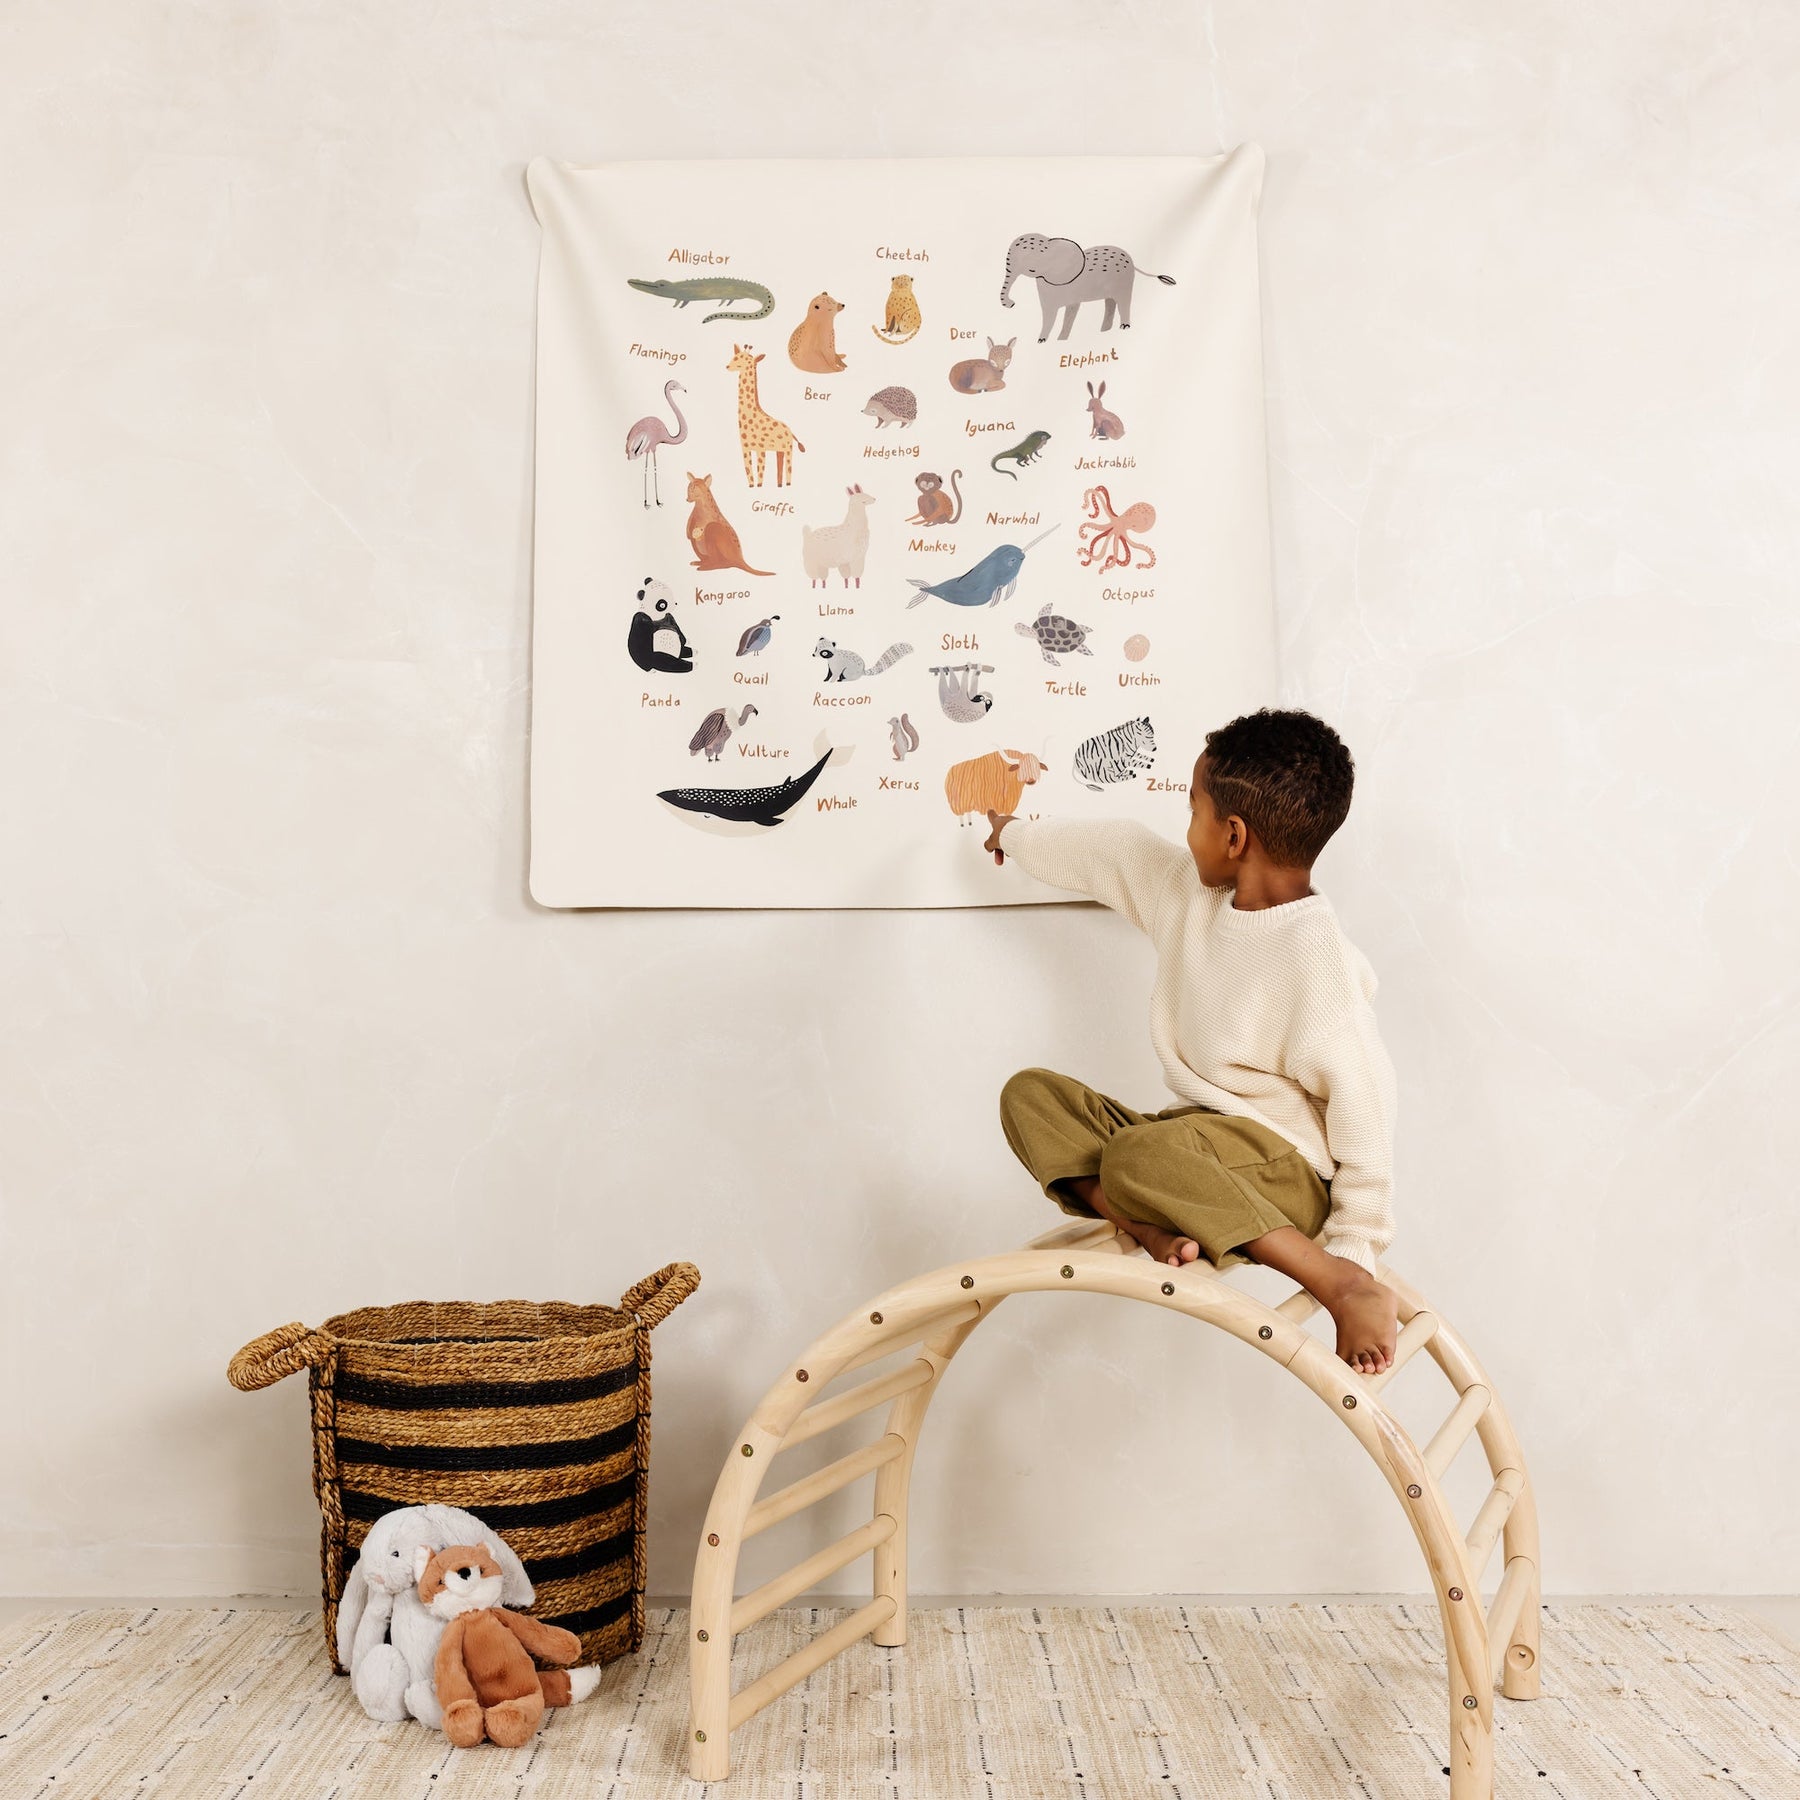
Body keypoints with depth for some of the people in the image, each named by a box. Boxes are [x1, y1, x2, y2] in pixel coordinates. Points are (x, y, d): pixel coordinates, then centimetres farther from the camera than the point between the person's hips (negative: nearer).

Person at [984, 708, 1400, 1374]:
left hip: (1285, 1170, -9)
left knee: (1136, 1155, -37)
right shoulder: (1189, 892, 4)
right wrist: (1018, 836, 36)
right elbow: (1113, 849, 22)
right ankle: (1161, 1233, -23)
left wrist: (1354, 1257, -18)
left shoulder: (1316, 957, -22)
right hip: (1193, 1137, 9)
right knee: (1030, 1094, -2)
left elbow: (1363, 1101, -21)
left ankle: (1343, 1286, -26)